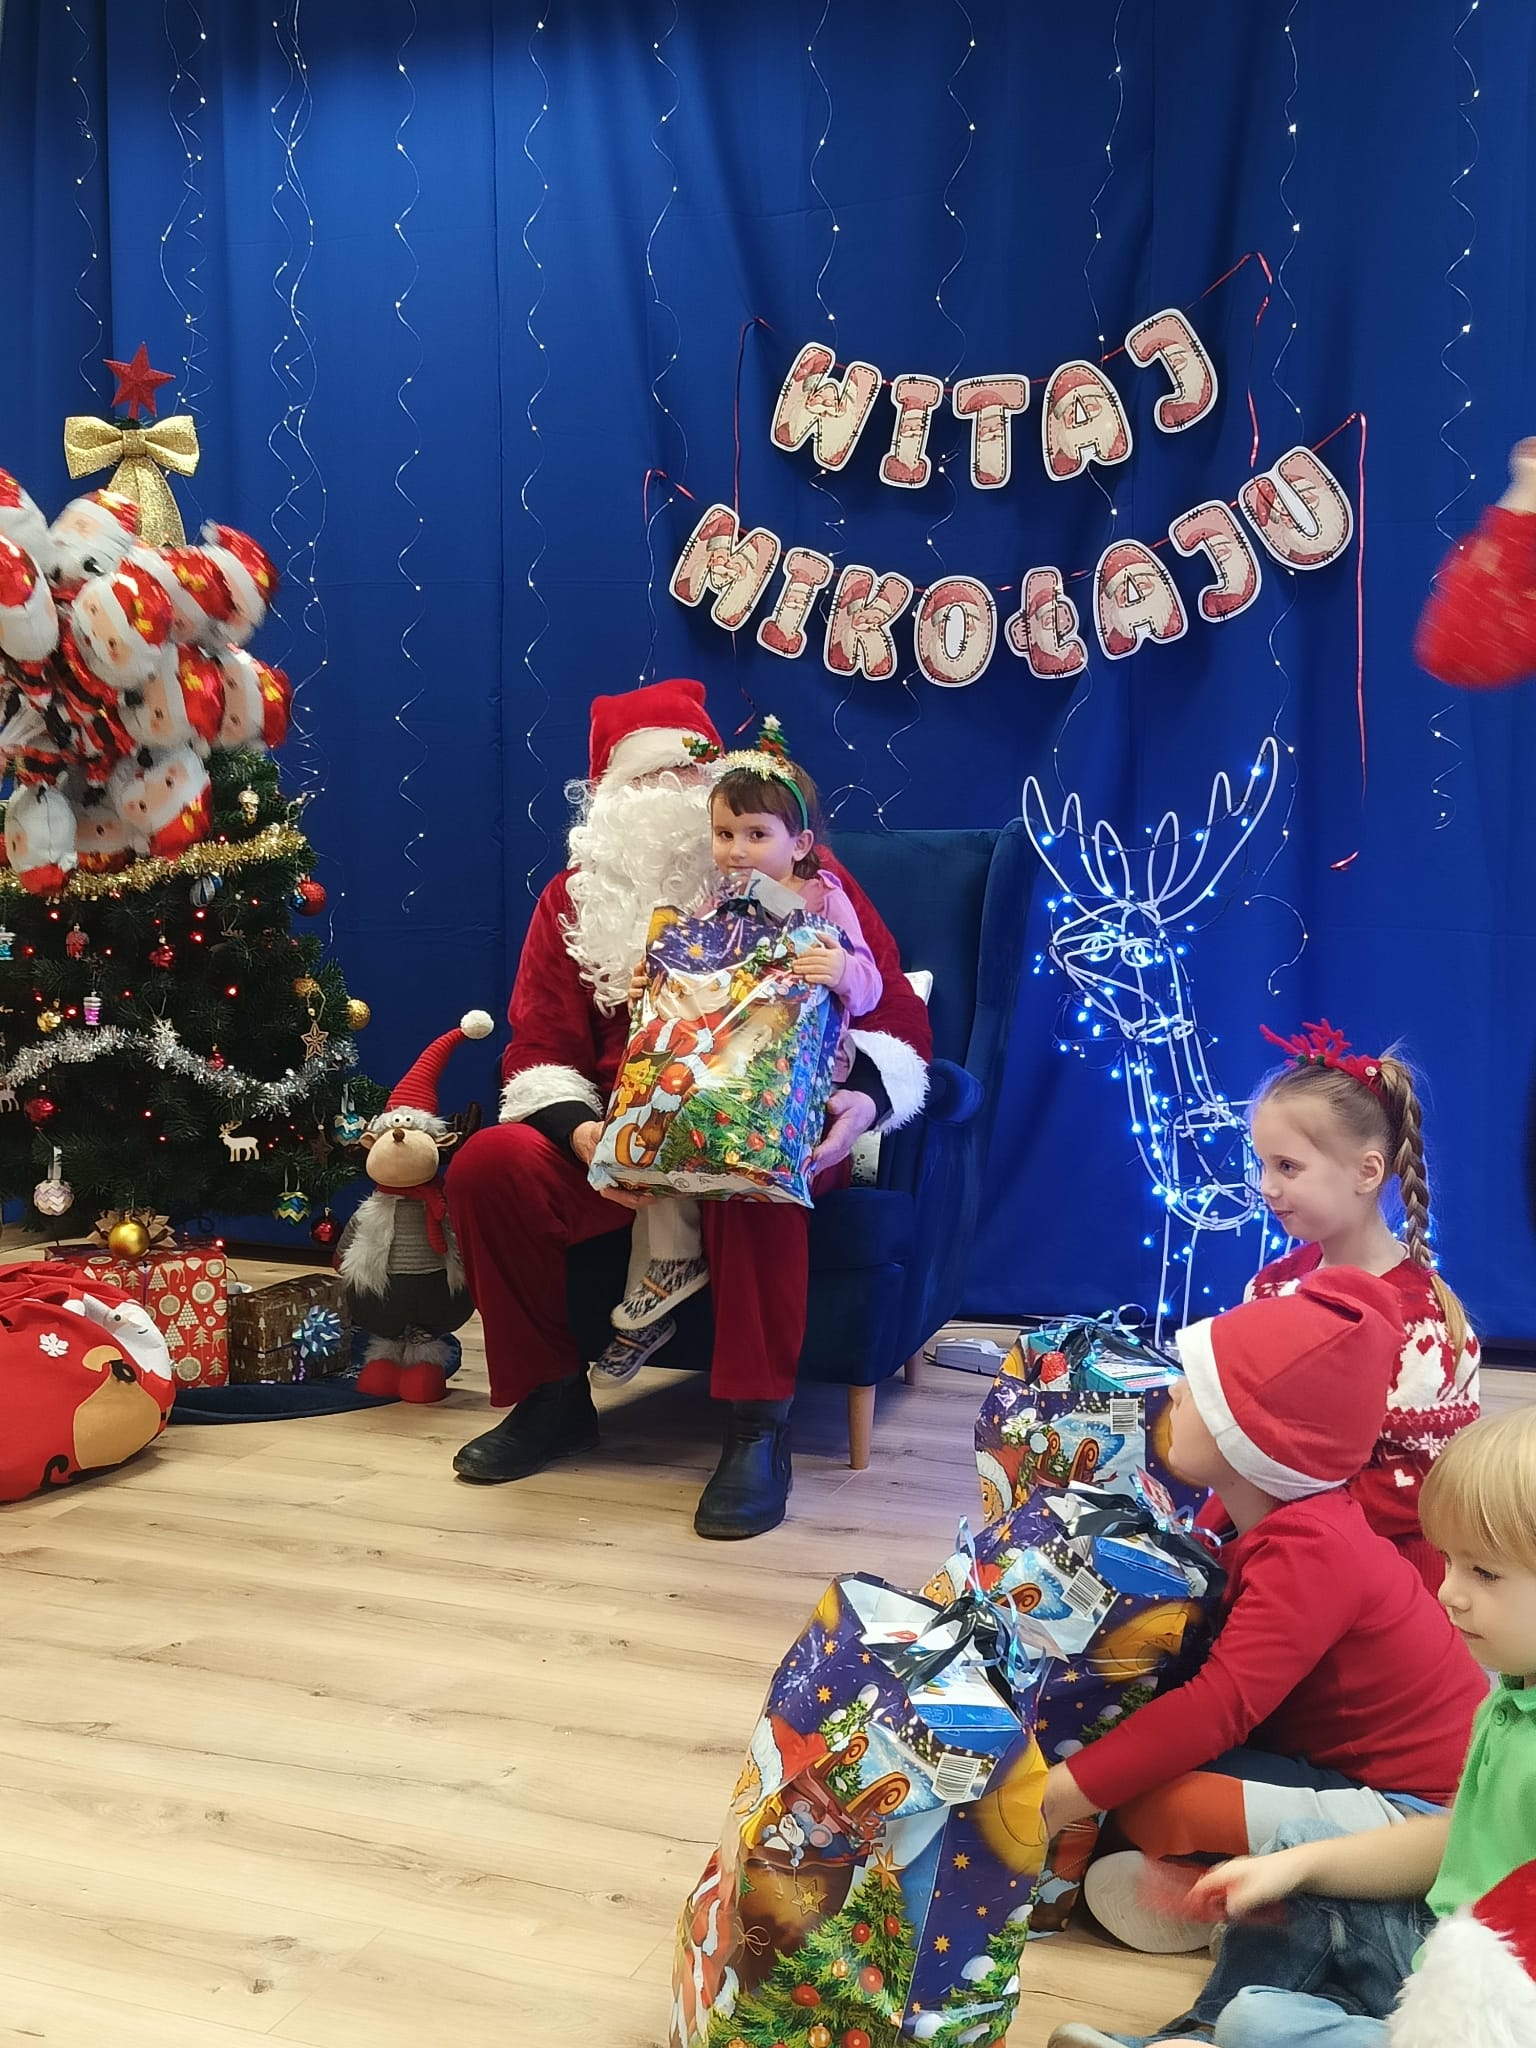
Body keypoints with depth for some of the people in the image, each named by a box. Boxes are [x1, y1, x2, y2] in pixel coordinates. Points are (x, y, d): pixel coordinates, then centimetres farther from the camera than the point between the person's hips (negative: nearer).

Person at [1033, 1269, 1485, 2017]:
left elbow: (1220, 1706, -33)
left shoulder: (1309, 1551, -27)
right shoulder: (1282, 1515, 1)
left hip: (1415, 1807, -10)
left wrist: (1066, 1793, -33)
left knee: (1146, 1806, -24)